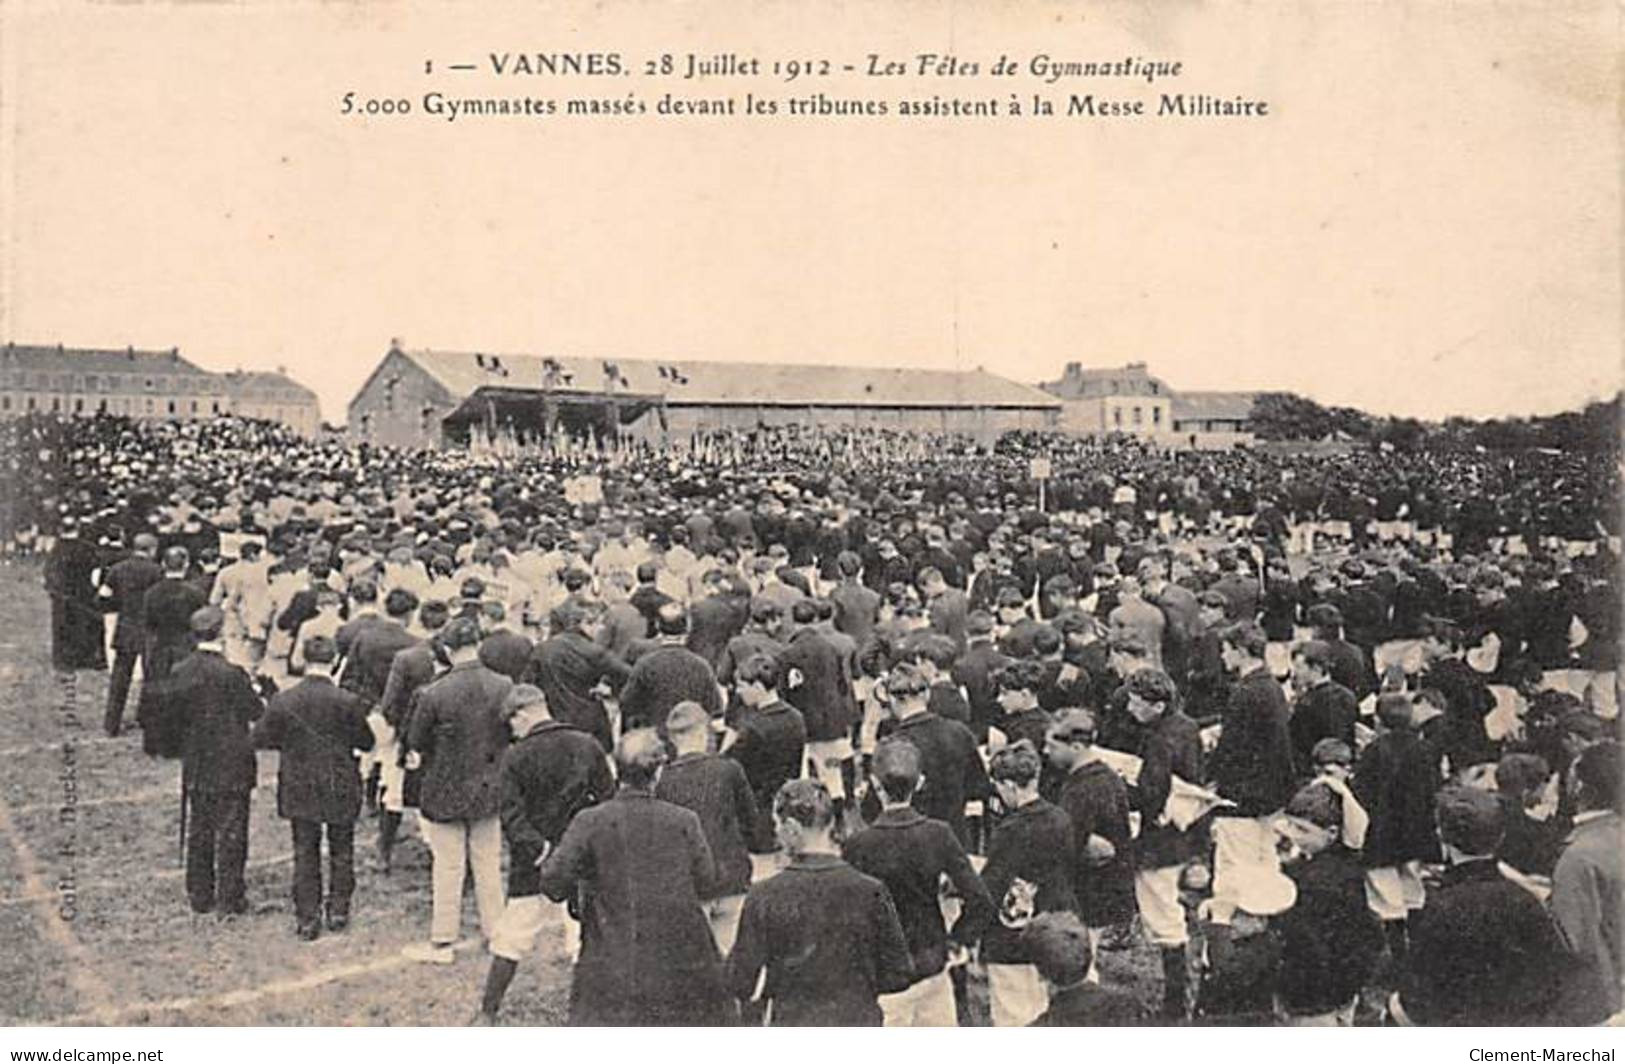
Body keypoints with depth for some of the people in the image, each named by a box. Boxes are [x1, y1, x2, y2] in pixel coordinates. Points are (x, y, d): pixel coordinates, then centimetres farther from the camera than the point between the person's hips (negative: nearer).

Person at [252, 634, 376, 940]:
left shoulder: (282, 701, -12)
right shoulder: (348, 702, -16)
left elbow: (260, 739, -4)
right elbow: (366, 742, -7)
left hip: (299, 791, 1)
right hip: (341, 789, -1)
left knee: (305, 855, 12)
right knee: (341, 852, 17)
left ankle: (307, 919, 13)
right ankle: (338, 911, 23)